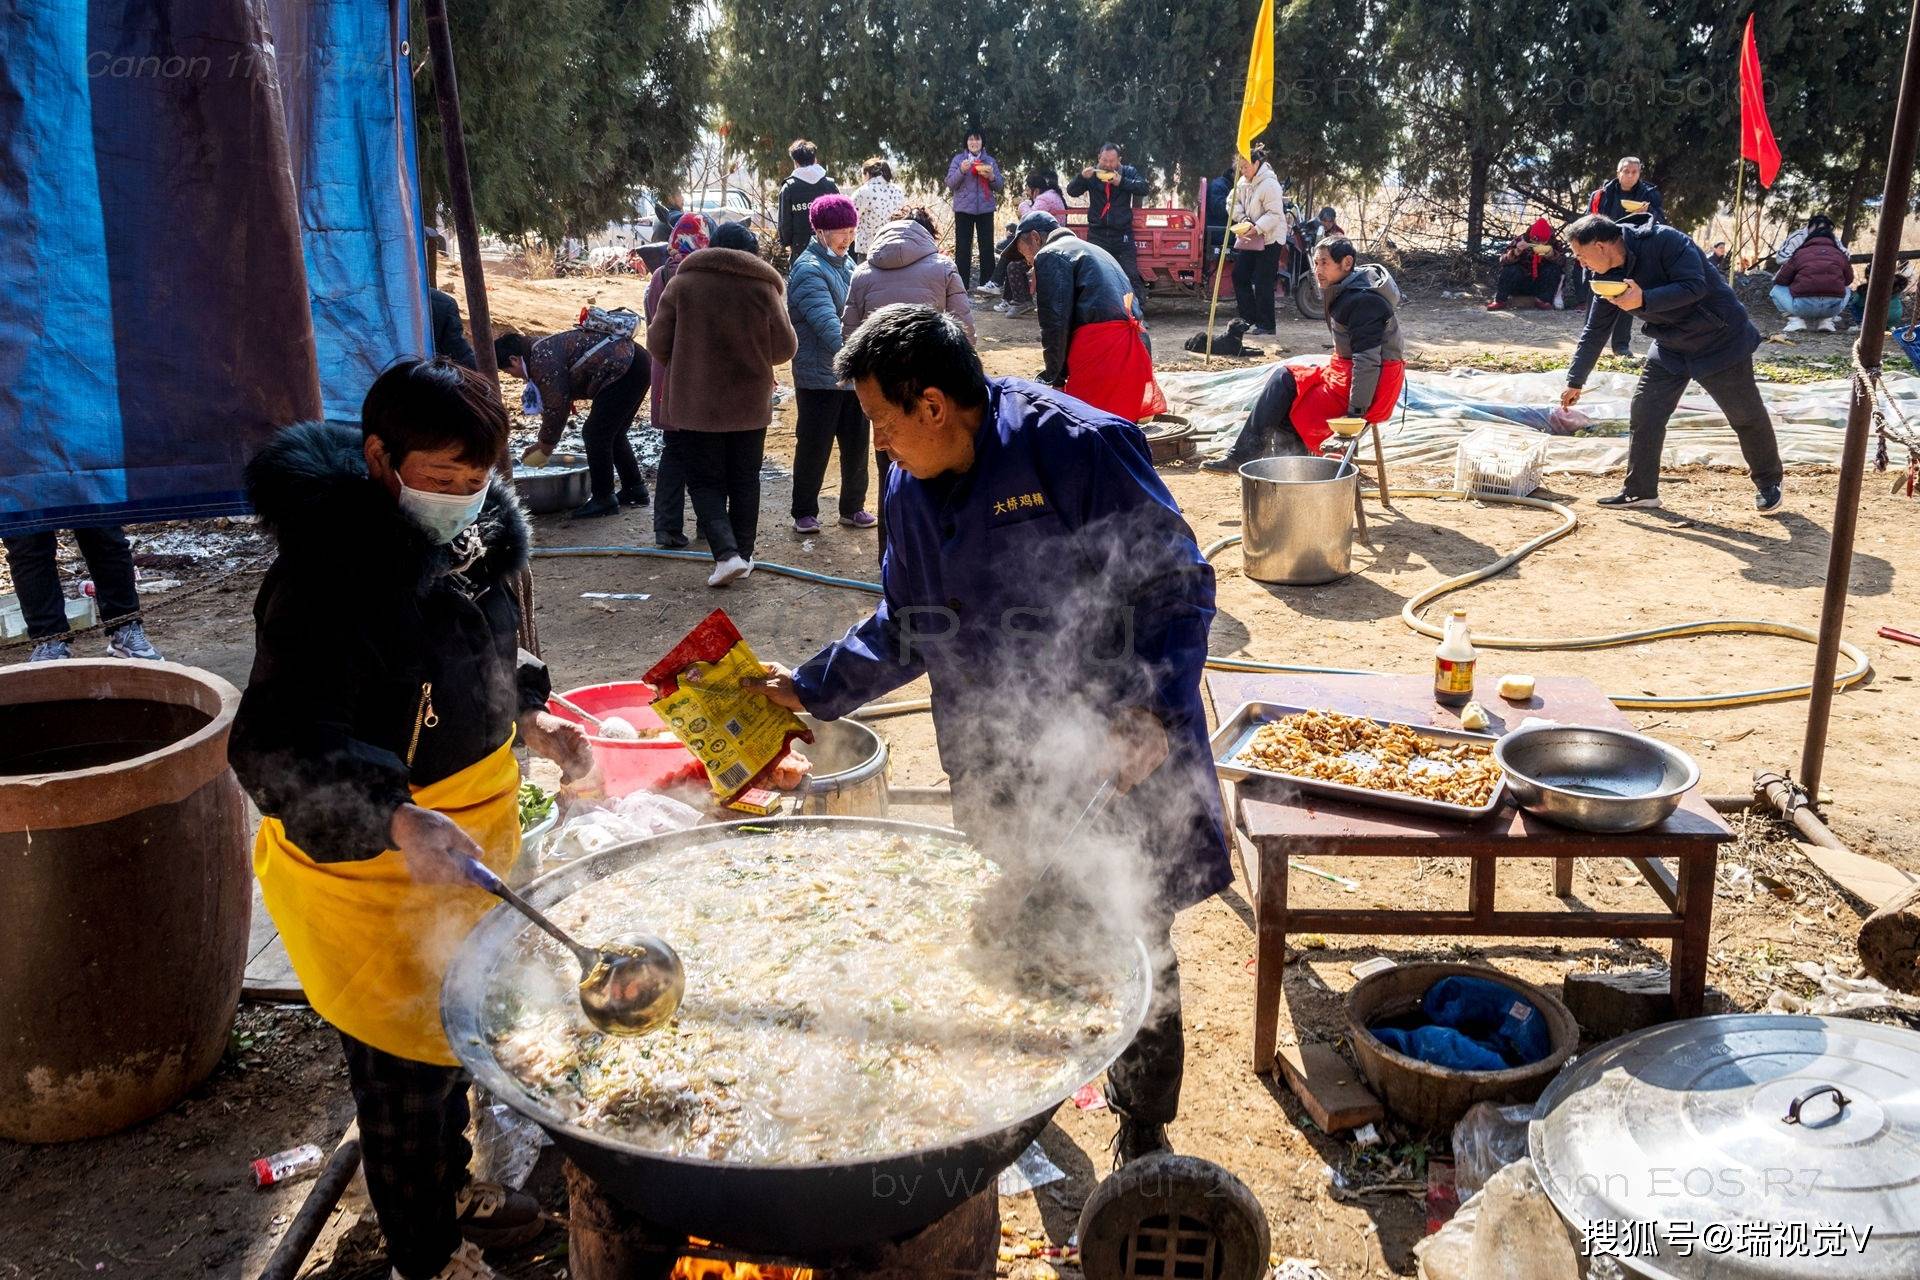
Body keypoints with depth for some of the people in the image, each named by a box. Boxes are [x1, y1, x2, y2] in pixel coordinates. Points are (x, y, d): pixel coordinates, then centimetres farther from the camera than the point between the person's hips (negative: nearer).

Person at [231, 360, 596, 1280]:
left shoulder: (470, 536, -2)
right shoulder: (327, 575, -28)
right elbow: (280, 749, -36)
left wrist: (530, 723, 2)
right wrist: (399, 822, -49)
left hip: (472, 824, 8)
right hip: (372, 858, -8)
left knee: (454, 1028, 27)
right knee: (405, 1063, 10)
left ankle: (447, 1186, 52)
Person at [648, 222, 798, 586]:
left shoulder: (682, 283, -5)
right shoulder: (764, 287, -5)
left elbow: (657, 343, -2)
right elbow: (785, 348, -2)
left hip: (696, 404, -1)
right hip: (750, 405, 1)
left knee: (705, 481, 7)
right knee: (744, 481, 15)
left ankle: (726, 553, -10)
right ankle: (743, 554, 21)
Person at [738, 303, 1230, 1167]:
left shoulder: (1079, 449, -17)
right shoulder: (911, 490, 6)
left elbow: (1180, 588, -15)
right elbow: (902, 626, 19)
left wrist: (1153, 712, -25)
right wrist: (811, 690, 15)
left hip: (1117, 764, -5)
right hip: (998, 778, 6)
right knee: (1011, 950, 15)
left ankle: (1144, 1137, 32)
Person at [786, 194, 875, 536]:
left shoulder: (845, 263, 10)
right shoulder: (809, 270, -17)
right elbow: (827, 323, -30)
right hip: (819, 376, -7)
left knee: (856, 444, 13)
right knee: (814, 446, 4)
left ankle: (853, 507, 27)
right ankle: (804, 512, 18)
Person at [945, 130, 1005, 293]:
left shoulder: (990, 161, 10)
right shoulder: (958, 160, 5)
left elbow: (1000, 186, 9)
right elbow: (950, 184, -2)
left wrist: (992, 177, -11)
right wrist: (961, 171, -18)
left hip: (985, 209, 2)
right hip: (963, 209, -2)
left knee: (987, 246, -1)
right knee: (962, 247, -4)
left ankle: (987, 282, 5)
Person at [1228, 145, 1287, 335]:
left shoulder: (1269, 184, -18)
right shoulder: (1244, 181, 6)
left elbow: (1275, 214, -21)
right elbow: (1234, 201, 14)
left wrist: (1257, 228, -29)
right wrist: (1242, 218, -4)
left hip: (1269, 239, -8)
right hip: (1249, 238, 9)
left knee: (1262, 283, -7)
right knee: (1239, 276, 8)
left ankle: (1266, 326, 1)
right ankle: (1249, 318, 18)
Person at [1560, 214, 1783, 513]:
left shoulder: (1663, 241, -25)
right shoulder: (1608, 277, -5)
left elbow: (1695, 287, -32)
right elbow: (1594, 332, 3)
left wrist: (1643, 300, -41)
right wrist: (1575, 381, 6)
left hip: (1719, 339, -6)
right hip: (1670, 347, 6)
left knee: (1746, 416, 6)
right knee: (1644, 415, -2)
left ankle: (1768, 484, 24)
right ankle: (1640, 490, 8)